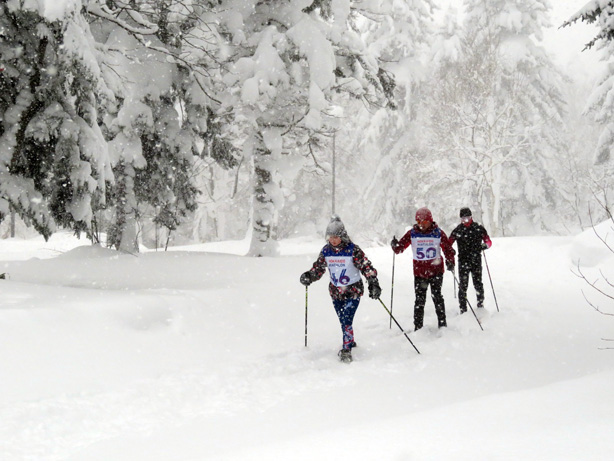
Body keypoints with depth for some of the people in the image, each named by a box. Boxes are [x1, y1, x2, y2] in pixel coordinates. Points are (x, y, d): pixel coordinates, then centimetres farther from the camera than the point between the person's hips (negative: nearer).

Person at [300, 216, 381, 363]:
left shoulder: (352, 250, -14)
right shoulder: (326, 251, 0)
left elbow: (366, 267, -13)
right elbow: (318, 268, 8)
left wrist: (373, 283, -22)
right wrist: (308, 276, -11)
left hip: (353, 291, -5)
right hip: (336, 292, 5)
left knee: (346, 320, -16)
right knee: (344, 321, 12)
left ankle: (346, 350, -10)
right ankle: (350, 342, 34)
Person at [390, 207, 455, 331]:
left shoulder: (438, 233, -1)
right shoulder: (412, 233, 1)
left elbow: (448, 249, 3)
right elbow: (400, 248, 1)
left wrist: (450, 262, -12)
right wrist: (395, 245, -21)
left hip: (436, 271, -1)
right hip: (419, 272, 1)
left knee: (437, 296, -8)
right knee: (419, 300, 2)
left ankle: (442, 323, 2)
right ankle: (418, 327, 8)